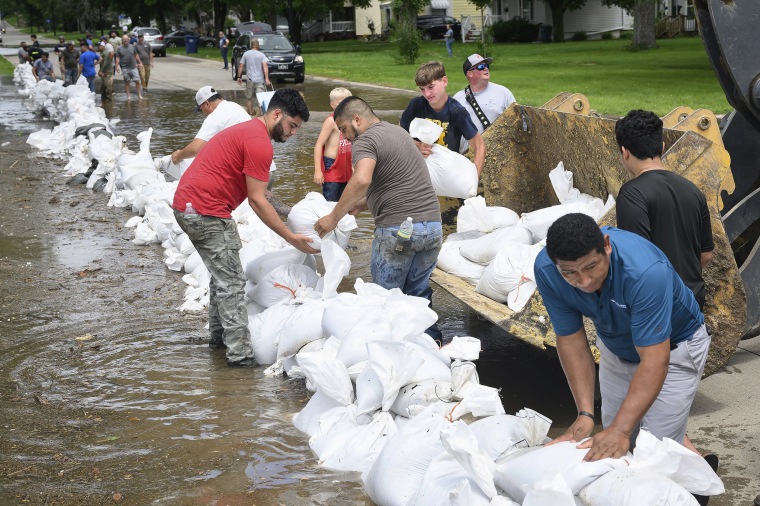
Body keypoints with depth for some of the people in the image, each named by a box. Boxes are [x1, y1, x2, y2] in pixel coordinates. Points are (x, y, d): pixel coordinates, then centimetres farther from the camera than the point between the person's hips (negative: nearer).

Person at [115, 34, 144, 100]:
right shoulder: (119, 48, 2)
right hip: (125, 68, -1)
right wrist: (117, 66, -9)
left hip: (133, 67, 1)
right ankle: (128, 96, 11)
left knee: (137, 81, -5)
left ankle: (139, 95, 1)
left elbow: (136, 55, 16)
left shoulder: (132, 47, 9)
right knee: (127, 82, 5)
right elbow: (117, 58, 1)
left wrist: (140, 62, 14)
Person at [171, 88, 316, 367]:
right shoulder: (259, 142, -14)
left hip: (186, 205, 11)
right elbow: (257, 201, -16)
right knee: (232, 283, -7)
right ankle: (240, 354, -6)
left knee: (222, 275, 21)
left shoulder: (247, 130, 19)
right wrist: (292, 238, -12)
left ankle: (219, 335, 31)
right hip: (207, 211, -11)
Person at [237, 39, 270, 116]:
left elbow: (241, 66, 5)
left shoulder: (246, 54, 6)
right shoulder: (261, 55, 1)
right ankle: (259, 112, -15)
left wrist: (239, 77, 12)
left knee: (249, 97, 14)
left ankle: (250, 112, 19)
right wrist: (267, 78, -16)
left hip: (250, 80, 2)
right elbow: (265, 66, -12)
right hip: (260, 80, -2)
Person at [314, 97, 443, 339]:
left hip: (398, 229, -8)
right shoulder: (398, 131, 21)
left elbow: (361, 181, -27)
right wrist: (360, 205, 23)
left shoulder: (365, 141, -8)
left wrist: (334, 217, -21)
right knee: (418, 294, 16)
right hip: (432, 224, 8)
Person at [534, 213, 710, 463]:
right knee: (612, 450, 8)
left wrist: (621, 430, -47)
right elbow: (571, 341, -19)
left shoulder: (646, 271, -41)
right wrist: (585, 413, -26)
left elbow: (654, 361, -41)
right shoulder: (546, 270, -27)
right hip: (615, 347, 4)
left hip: (673, 347, -4)